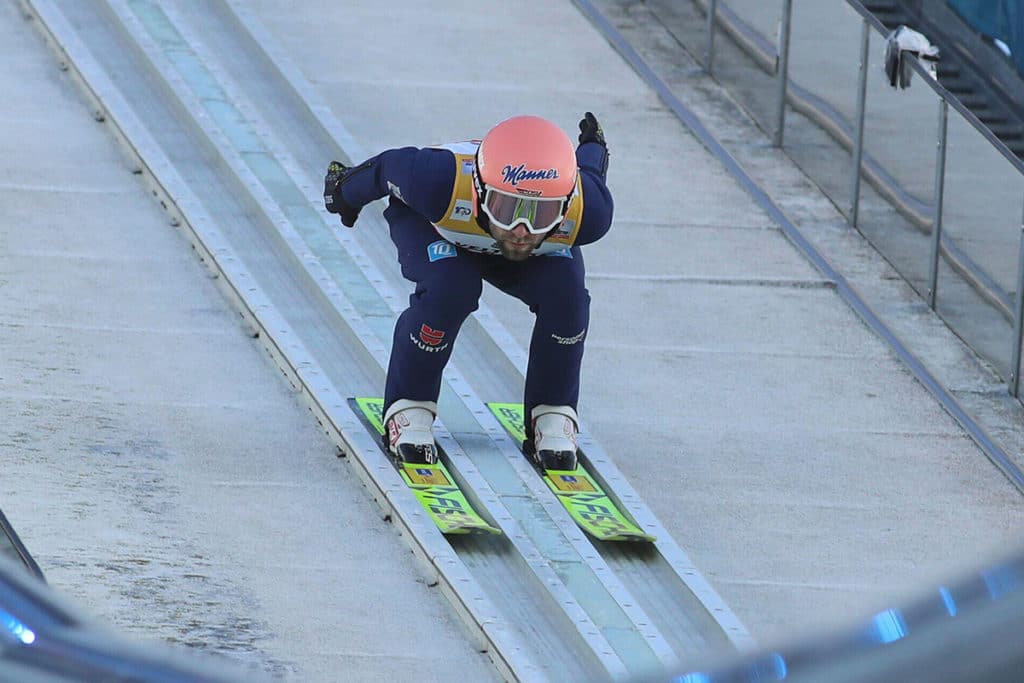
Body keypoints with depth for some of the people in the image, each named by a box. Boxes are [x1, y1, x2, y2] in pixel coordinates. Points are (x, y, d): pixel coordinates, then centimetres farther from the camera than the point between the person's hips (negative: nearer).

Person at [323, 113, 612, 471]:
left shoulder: (586, 211, -40)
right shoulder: (439, 183, -47)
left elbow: (590, 170, -15)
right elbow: (391, 167, -23)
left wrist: (592, 147, 11)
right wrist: (347, 190, 0)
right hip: (431, 225, -2)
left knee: (565, 296, -24)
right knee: (448, 291, -31)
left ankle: (553, 417, -3)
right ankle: (409, 410, -10)